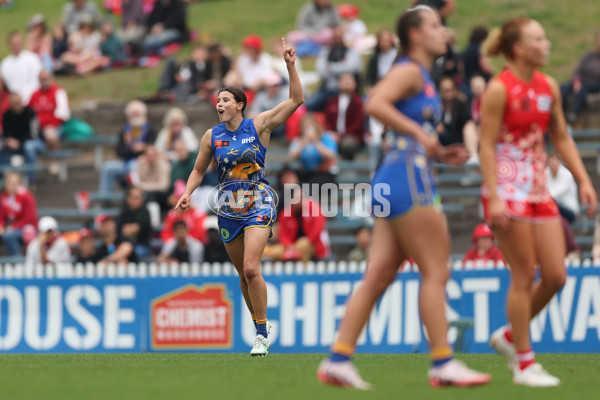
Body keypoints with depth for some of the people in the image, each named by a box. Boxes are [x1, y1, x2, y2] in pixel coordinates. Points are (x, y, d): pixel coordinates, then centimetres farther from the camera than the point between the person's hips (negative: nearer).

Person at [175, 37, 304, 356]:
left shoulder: (258, 126, -4)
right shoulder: (211, 136, 4)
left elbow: (296, 100, -5)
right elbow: (199, 170, 14)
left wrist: (290, 66, -13)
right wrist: (187, 193, -3)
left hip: (258, 206, -4)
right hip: (229, 210, 4)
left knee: (250, 269, -19)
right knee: (243, 274, 9)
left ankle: (261, 334, -12)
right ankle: (261, 327, 25)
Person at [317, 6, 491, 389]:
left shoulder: (423, 77, 23)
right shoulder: (409, 71, -6)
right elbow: (375, 104, -23)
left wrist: (441, 153, 15)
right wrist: (419, 132, -23)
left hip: (395, 184, 10)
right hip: (407, 176, -10)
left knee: (379, 276, 5)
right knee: (436, 272, -6)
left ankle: (338, 359, 2)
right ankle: (443, 364, -4)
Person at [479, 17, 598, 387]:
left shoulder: (549, 87, 10)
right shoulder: (499, 90, -11)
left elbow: (562, 138, 16)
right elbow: (487, 145, -12)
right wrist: (494, 197, -19)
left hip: (539, 188, 7)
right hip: (508, 189, -7)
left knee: (556, 276, 2)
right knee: (525, 277, -5)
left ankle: (509, 335, 23)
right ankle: (524, 363, 5)